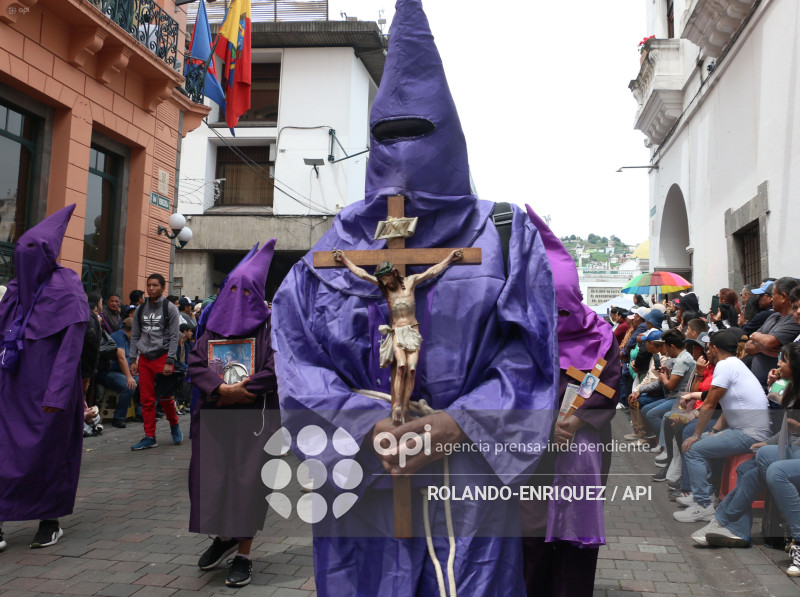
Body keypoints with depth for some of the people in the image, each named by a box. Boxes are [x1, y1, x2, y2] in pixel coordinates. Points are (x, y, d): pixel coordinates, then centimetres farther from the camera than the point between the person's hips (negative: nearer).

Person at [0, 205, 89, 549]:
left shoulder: (65, 287, -9)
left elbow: (72, 340, -15)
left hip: (47, 386, -6)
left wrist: (57, 392, -21)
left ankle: (51, 521, 17)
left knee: (47, 451, 3)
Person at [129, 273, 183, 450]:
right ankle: (150, 437, 9)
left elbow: (174, 337, -5)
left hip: (162, 357, -4)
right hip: (144, 359, 4)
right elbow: (135, 336, 15)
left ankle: (174, 425, 23)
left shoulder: (170, 309, -1)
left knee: (165, 397, -4)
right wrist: (133, 360, 6)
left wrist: (169, 362, -12)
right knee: (146, 399, 2)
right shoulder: (140, 310, 12)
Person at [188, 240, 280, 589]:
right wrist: (222, 388, -15)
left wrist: (237, 392, -14)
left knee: (248, 480, -3)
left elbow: (274, 369, -11)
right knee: (209, 477, 3)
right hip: (214, 415, 4)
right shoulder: (215, 322, 10)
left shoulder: (269, 324, 0)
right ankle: (223, 536, 27)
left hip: (255, 414, -3)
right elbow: (196, 362, 0)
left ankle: (243, 554, 8)